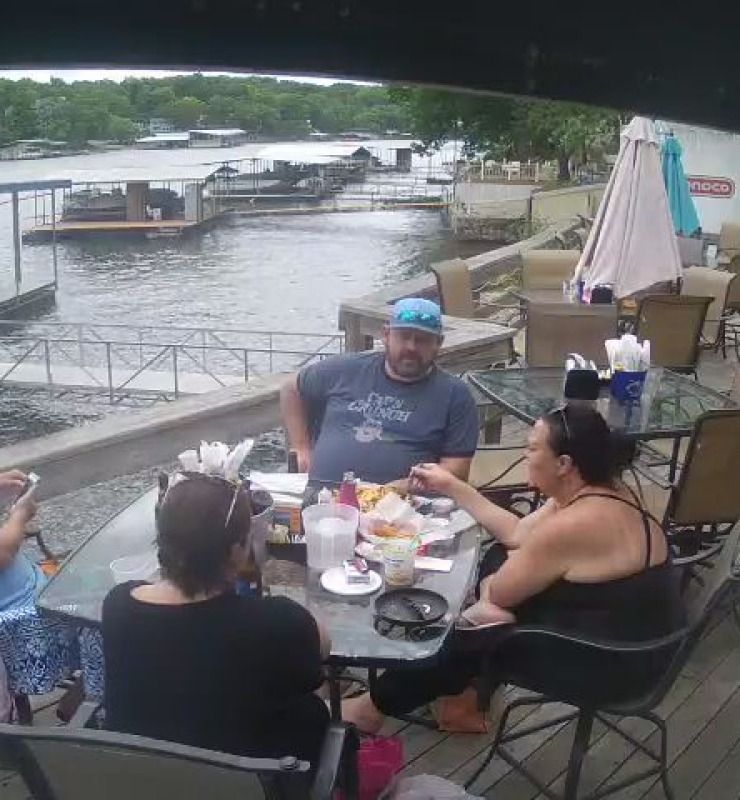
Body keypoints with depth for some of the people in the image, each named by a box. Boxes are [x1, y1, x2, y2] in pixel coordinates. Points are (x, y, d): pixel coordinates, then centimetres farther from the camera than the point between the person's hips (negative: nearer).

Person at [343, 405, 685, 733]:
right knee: (500, 557, 13)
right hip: (633, 639, 9)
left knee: (458, 642, 1)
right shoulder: (599, 491, 0)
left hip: (611, 661, -9)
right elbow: (518, 533, 11)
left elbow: (498, 593, -16)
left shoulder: (571, 527, -30)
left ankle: (374, 708, 23)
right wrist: (452, 487, 11)